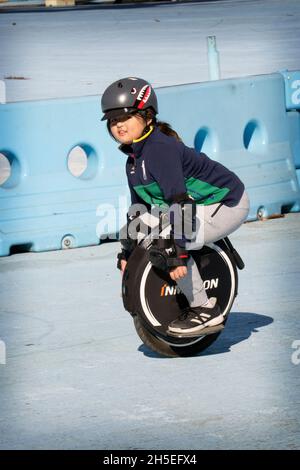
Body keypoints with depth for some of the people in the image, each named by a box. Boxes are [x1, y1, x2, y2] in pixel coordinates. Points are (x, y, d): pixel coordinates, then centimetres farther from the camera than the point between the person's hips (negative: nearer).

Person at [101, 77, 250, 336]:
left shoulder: (160, 149, -24)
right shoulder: (134, 162, 6)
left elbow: (179, 202, -32)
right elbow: (139, 209, 16)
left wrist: (177, 252, -36)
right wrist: (127, 253, 13)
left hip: (228, 205, -10)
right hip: (203, 205, 10)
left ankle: (206, 309, -12)